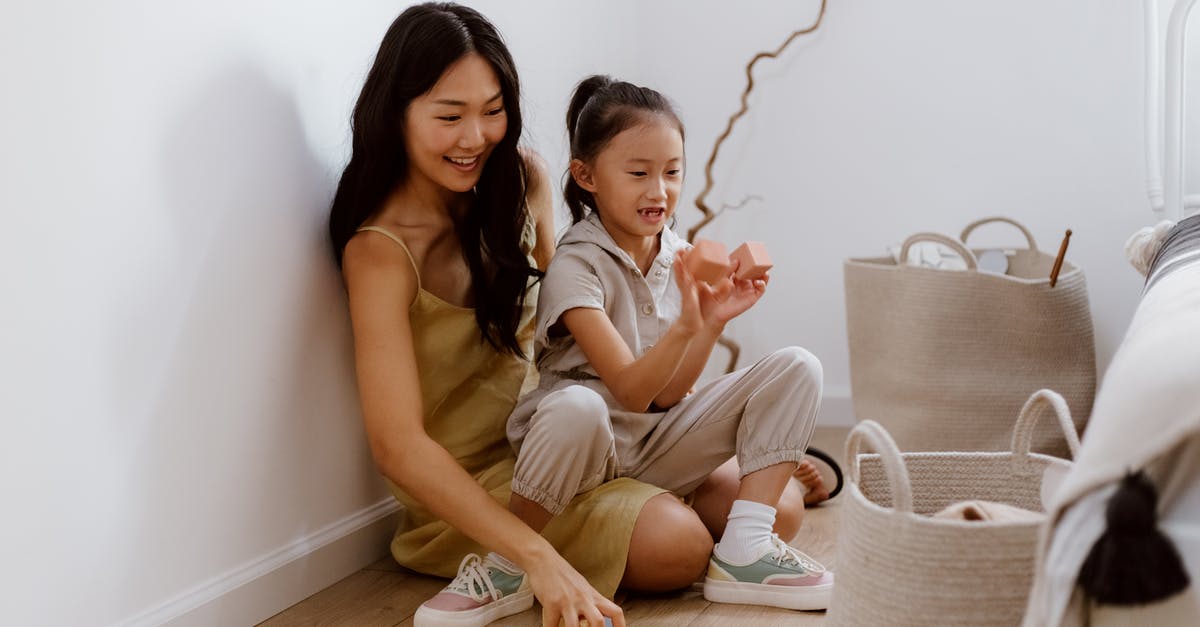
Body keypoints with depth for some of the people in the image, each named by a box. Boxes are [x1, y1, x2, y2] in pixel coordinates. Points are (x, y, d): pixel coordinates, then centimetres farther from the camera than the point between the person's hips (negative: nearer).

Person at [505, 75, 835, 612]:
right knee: (576, 405, -43)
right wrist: (687, 325, -40)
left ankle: (744, 549, -14)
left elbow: (668, 394, 0)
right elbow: (630, 391, -23)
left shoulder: (679, 259, 4)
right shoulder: (575, 267, -15)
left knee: (796, 368, -8)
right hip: (590, 446, -6)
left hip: (656, 447, 6)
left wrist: (713, 321, -16)